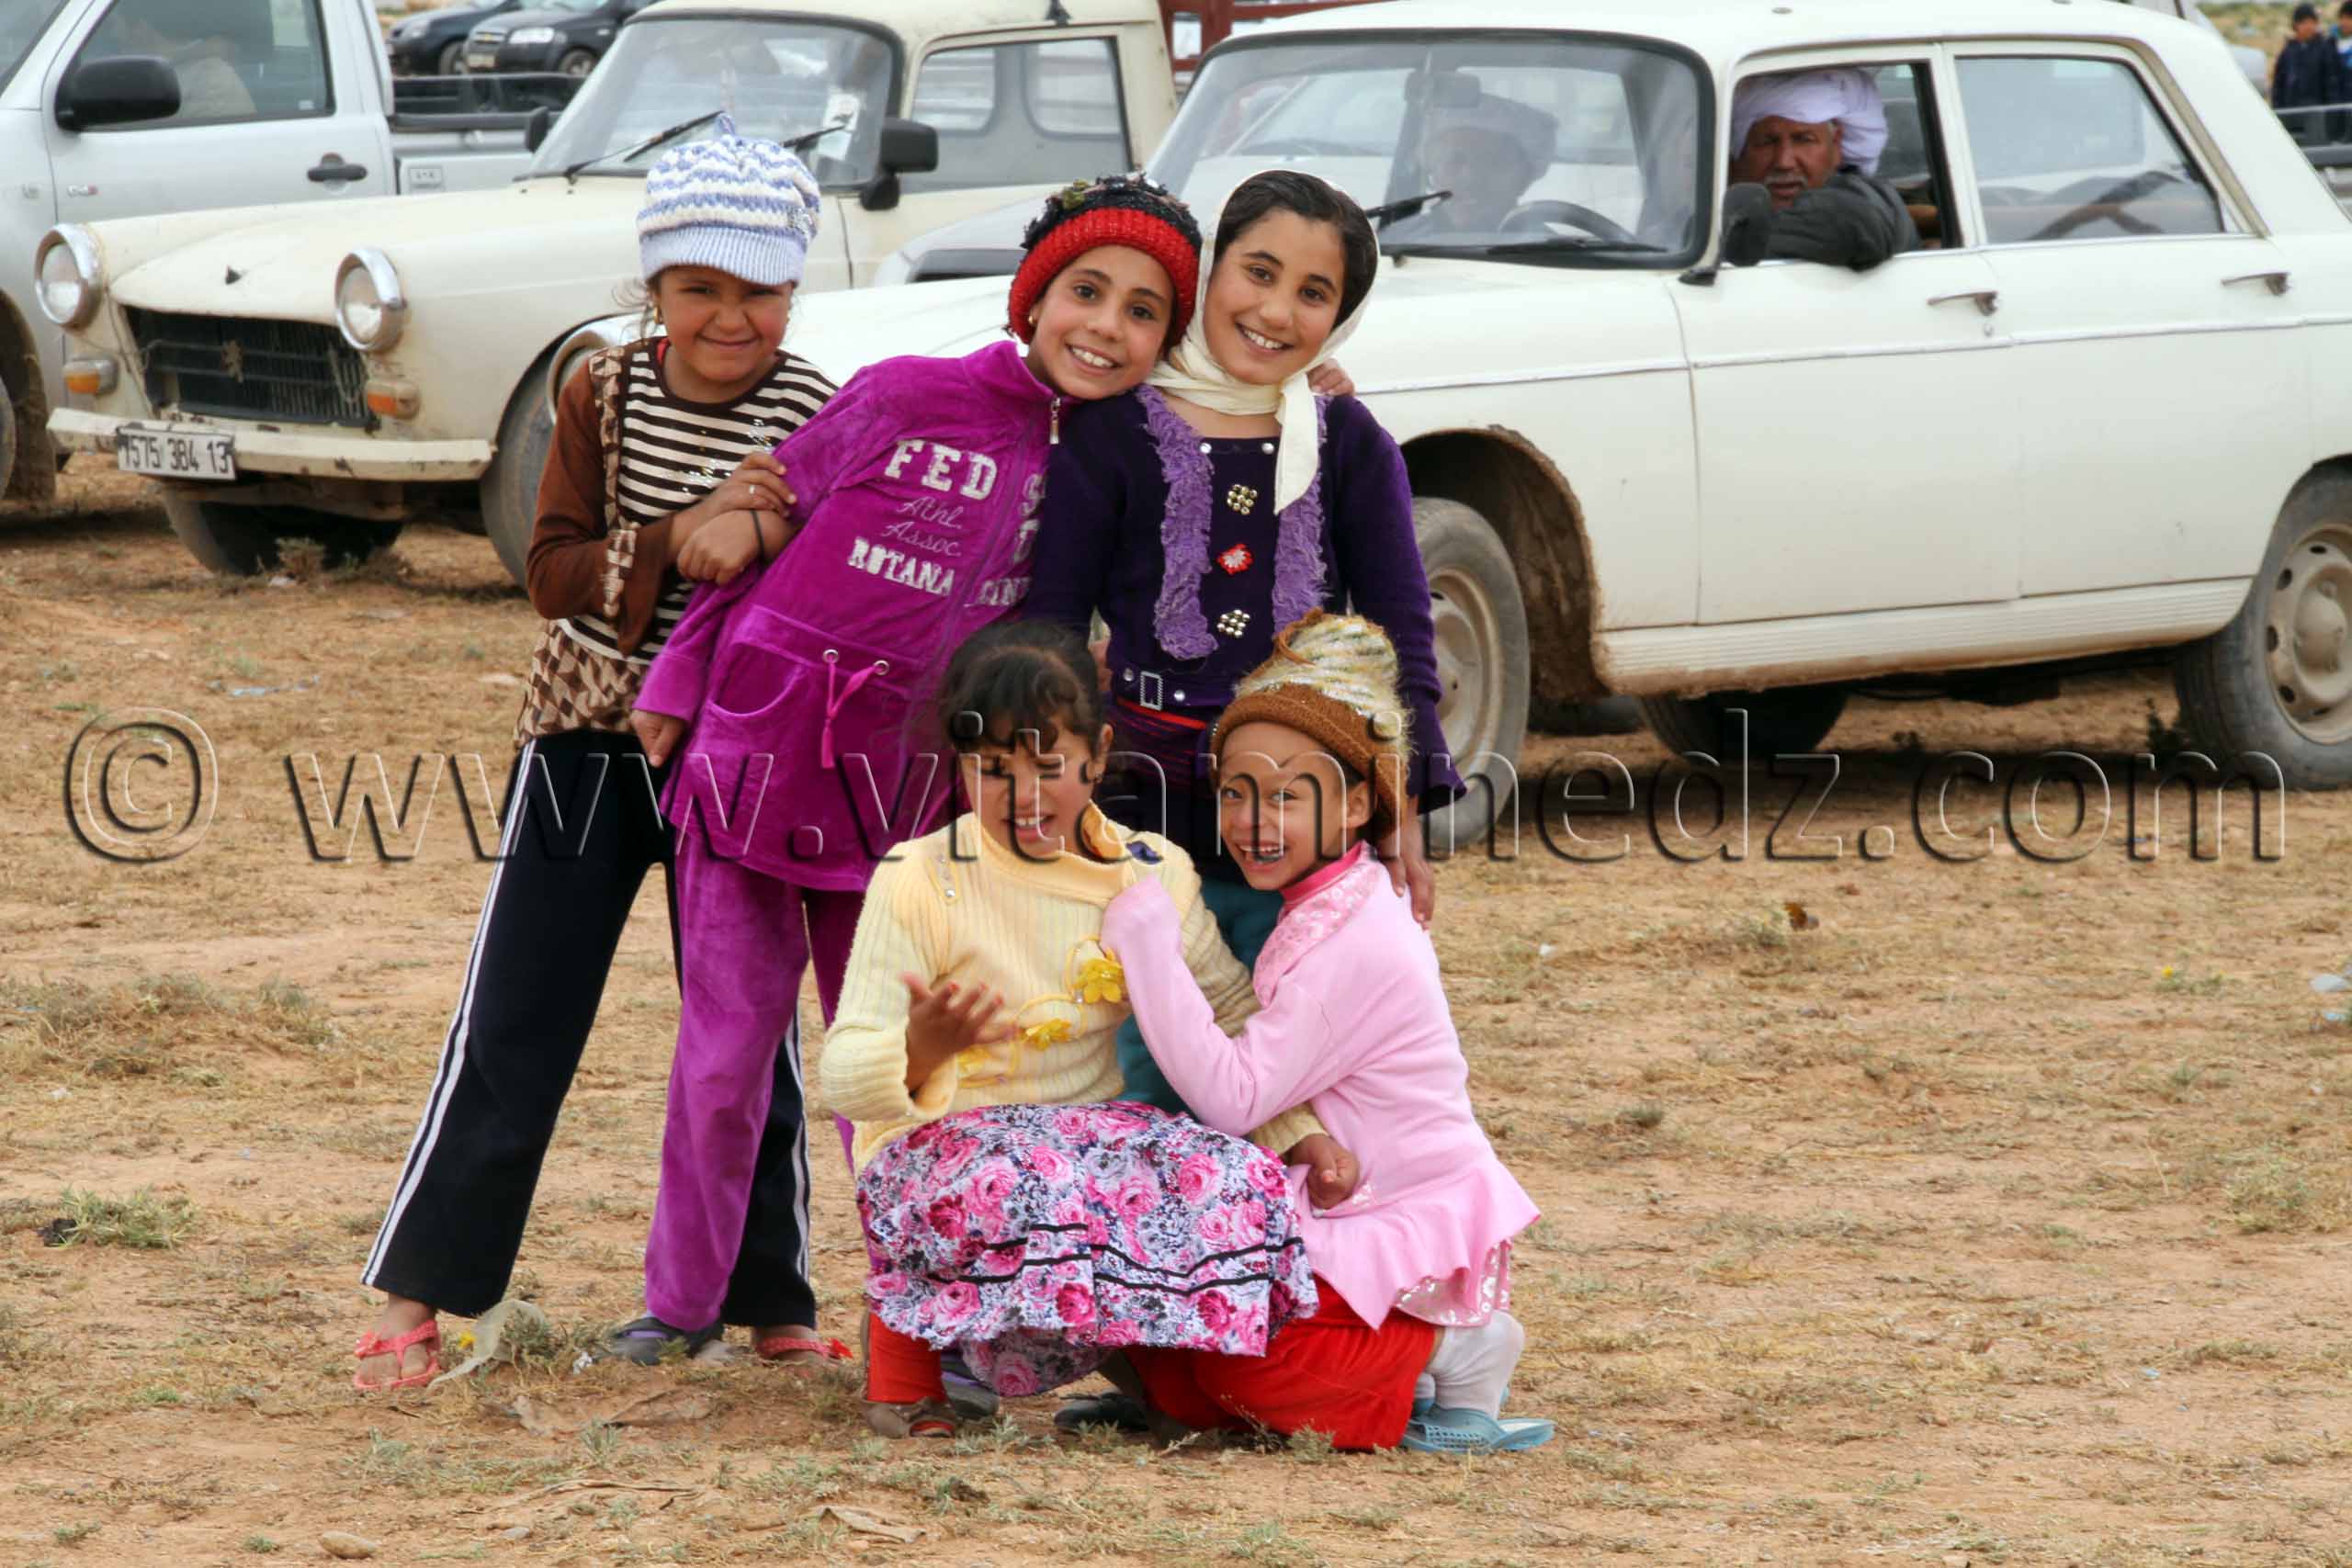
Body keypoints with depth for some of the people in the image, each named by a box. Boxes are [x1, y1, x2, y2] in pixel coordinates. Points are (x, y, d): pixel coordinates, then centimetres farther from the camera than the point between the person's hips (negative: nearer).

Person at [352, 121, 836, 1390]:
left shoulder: (815, 415, -6)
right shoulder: (601, 395, -5)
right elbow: (554, 572, -10)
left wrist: (762, 541, -30)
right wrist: (679, 541, -26)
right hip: (587, 742, 0)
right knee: (514, 1027, -1)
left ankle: (767, 1299, 20)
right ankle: (417, 1296, 3)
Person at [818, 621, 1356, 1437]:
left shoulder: (1152, 875, 4)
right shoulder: (918, 883, -9)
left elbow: (1235, 1012, 11)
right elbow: (846, 1075, -14)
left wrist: (1300, 1129, -6)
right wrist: (921, 1049, -37)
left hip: (1092, 1135, 5)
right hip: (936, 1147, -5)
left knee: (1243, 1186, -24)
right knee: (1022, 1193, -40)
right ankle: (901, 1325, -8)